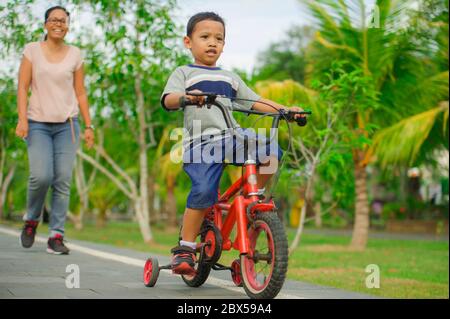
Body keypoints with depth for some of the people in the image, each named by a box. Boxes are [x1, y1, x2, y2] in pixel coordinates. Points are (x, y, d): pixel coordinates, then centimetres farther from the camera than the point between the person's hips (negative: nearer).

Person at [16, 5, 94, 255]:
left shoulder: (75, 55, 7)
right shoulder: (32, 50, 4)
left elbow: (80, 93, 10)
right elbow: (22, 87, 1)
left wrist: (88, 126, 5)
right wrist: (22, 118, -11)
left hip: (67, 124, 2)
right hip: (38, 124, -2)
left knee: (63, 181, -5)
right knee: (41, 176, -16)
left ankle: (56, 236, 0)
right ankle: (31, 220, 12)